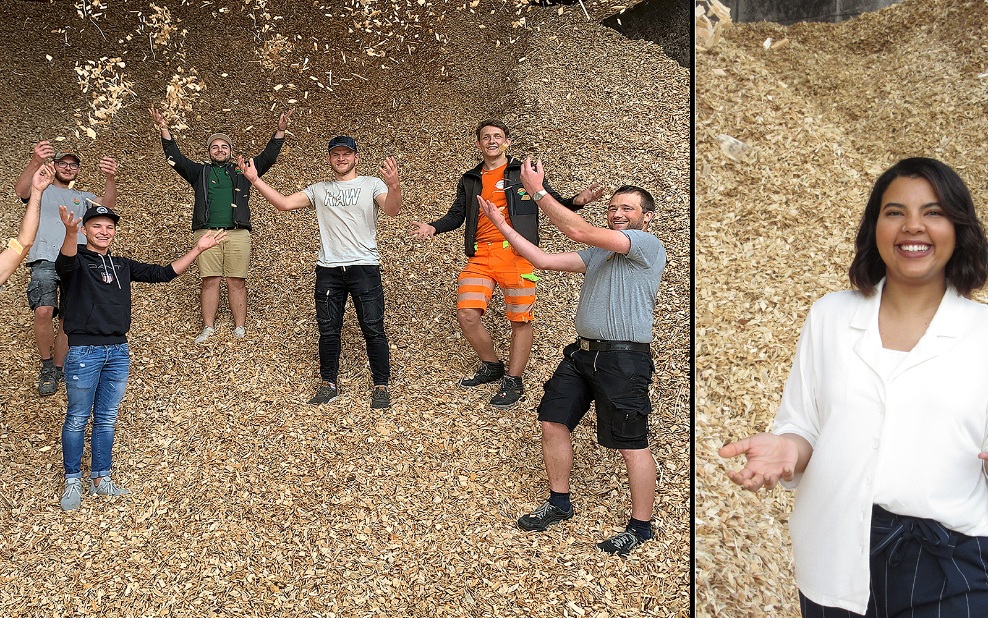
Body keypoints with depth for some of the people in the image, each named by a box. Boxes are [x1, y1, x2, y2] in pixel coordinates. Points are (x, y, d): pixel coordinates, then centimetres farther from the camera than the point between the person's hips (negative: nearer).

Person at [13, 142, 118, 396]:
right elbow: (21, 190, -8)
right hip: (45, 260, -3)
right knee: (43, 311, -21)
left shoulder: (83, 197, 23)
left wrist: (110, 178, -23)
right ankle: (47, 368, -6)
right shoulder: (41, 190, 17)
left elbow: (107, 203, 0)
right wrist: (36, 161, -27)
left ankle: (59, 369, 15)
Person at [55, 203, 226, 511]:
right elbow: (65, 263, -28)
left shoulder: (123, 265, 13)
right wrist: (70, 232, -50)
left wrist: (197, 249, 6)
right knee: (77, 419, 4)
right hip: (84, 352, -5)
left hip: (118, 352, 5)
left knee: (107, 419, 12)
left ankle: (100, 478, 23)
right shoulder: (77, 261, -4)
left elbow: (163, 273, 14)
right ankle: (72, 481, 17)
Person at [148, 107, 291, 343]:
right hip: (207, 233, 1)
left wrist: (280, 132, 2)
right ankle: (208, 328, 1)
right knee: (209, 281, -3)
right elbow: (175, 158, 13)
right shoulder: (200, 172, 20)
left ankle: (240, 329, 0)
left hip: (237, 233, 0)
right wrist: (164, 130, 3)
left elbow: (267, 157, 13)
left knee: (237, 281, -2)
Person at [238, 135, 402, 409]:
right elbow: (284, 203, 5)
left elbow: (392, 210, -16)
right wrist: (255, 180, -5)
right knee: (328, 330, 9)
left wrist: (394, 187, -37)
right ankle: (328, 384, 21)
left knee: (373, 329, -1)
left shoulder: (372, 184, 1)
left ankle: (381, 386, 8)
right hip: (328, 270, 4)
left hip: (364, 267, -4)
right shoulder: (319, 189, 13)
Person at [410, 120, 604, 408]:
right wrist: (433, 228, -2)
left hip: (517, 253, -3)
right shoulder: (470, 180, 19)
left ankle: (513, 382, 11)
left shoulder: (524, 173, 8)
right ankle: (491, 367, 16)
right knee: (467, 314, -6)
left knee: (520, 319, -1)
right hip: (480, 256, 4)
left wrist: (576, 201, -15)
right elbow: (456, 215, 17)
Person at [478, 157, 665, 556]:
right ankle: (559, 504, 27)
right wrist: (501, 225, 9)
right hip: (582, 352, 9)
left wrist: (538, 191, -16)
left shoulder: (647, 245, -9)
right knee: (553, 422, 10)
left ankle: (641, 527, 13)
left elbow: (579, 230, -20)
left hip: (623, 359, -8)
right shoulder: (599, 251, 18)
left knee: (631, 444, -2)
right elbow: (544, 261, 12)